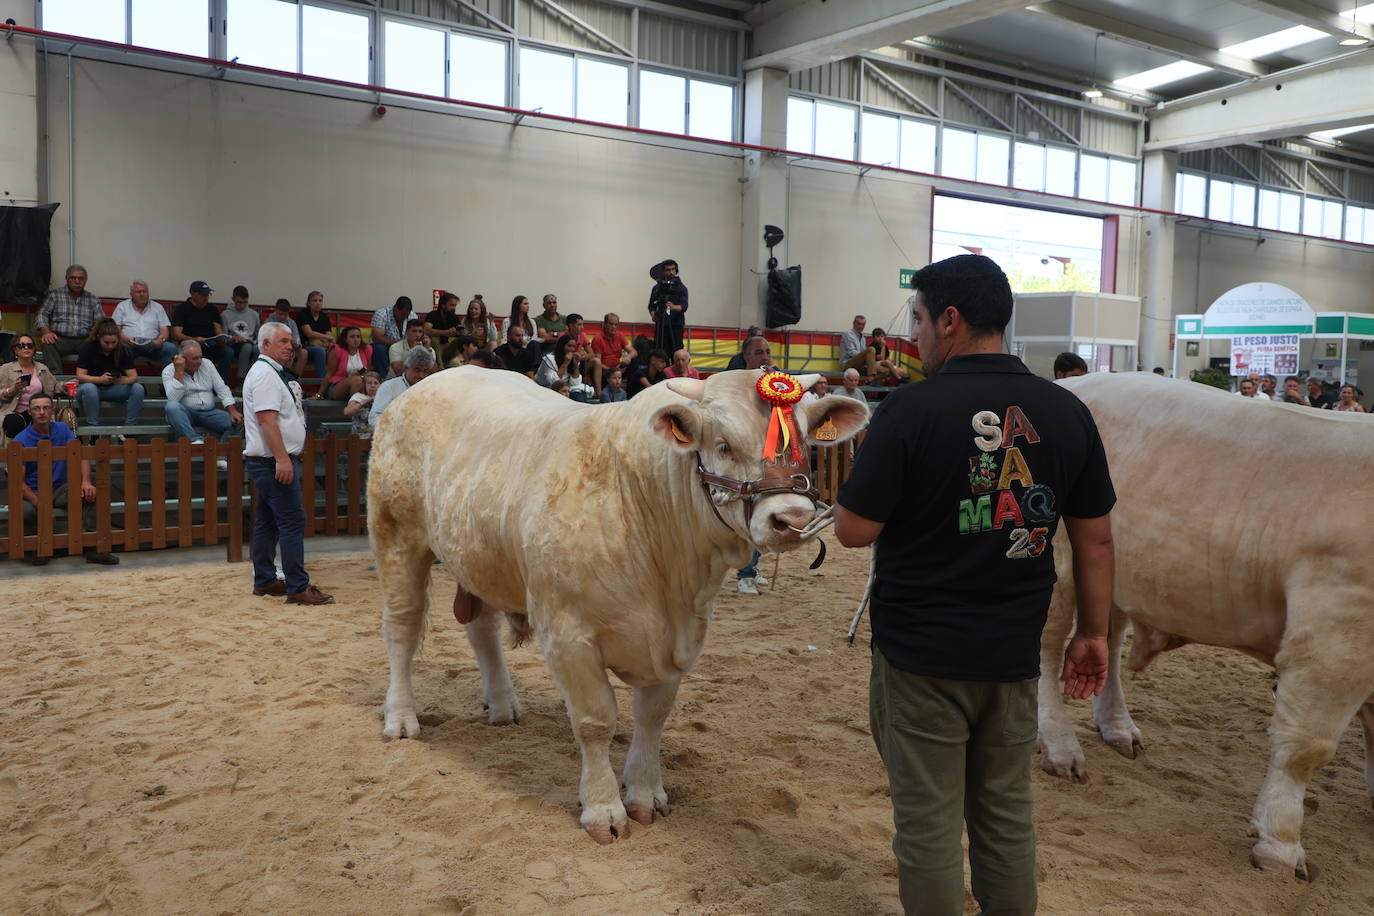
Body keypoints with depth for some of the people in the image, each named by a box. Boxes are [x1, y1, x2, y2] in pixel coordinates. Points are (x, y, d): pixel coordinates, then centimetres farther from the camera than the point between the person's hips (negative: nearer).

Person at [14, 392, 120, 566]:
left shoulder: (62, 429, 6)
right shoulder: (21, 441, -8)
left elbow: (81, 456, -1)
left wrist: (86, 481, -22)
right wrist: (39, 505, -28)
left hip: (61, 489, 4)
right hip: (34, 493, -3)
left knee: (97, 493, -24)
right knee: (25, 512, -37)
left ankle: (90, 547, -22)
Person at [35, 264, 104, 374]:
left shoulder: (93, 300, 18)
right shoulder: (54, 295, 13)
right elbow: (41, 314, 4)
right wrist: (46, 331, -17)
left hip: (84, 340, 1)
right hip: (60, 339, -1)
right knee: (48, 344, -34)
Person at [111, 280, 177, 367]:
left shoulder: (158, 307, 20)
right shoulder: (122, 306, 16)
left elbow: (165, 330, 12)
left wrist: (161, 340, -13)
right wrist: (128, 340, -13)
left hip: (152, 344, 1)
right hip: (130, 344, -1)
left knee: (171, 348, -29)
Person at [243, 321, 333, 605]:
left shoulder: (272, 373, 20)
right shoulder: (265, 374, -13)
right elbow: (267, 420, -22)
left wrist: (286, 457, 24)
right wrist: (282, 459, -27)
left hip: (274, 462, 11)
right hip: (274, 461, -11)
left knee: (267, 522, 14)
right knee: (292, 521, -12)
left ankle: (264, 581, 22)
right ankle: (298, 587, -12)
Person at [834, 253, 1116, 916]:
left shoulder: (911, 409, -15)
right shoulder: (1067, 412, 0)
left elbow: (853, 531, -13)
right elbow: (1095, 538, 5)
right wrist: (1092, 633, 15)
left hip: (920, 653, -5)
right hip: (1014, 653, 5)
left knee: (928, 822, 8)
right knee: (1007, 814, 19)